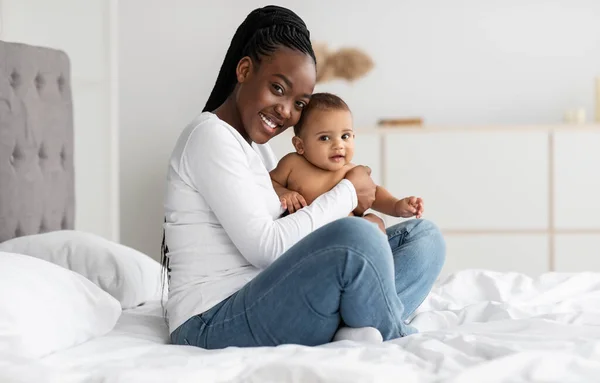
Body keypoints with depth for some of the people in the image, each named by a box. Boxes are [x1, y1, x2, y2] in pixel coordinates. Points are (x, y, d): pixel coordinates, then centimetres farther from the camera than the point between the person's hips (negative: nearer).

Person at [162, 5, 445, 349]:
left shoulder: (259, 147, 20)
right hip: (213, 323, -10)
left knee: (425, 236, 1)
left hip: (267, 306, 10)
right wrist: (347, 192, -6)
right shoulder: (209, 135, -9)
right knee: (356, 239, -34)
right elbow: (266, 247, -18)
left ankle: (358, 332, -25)